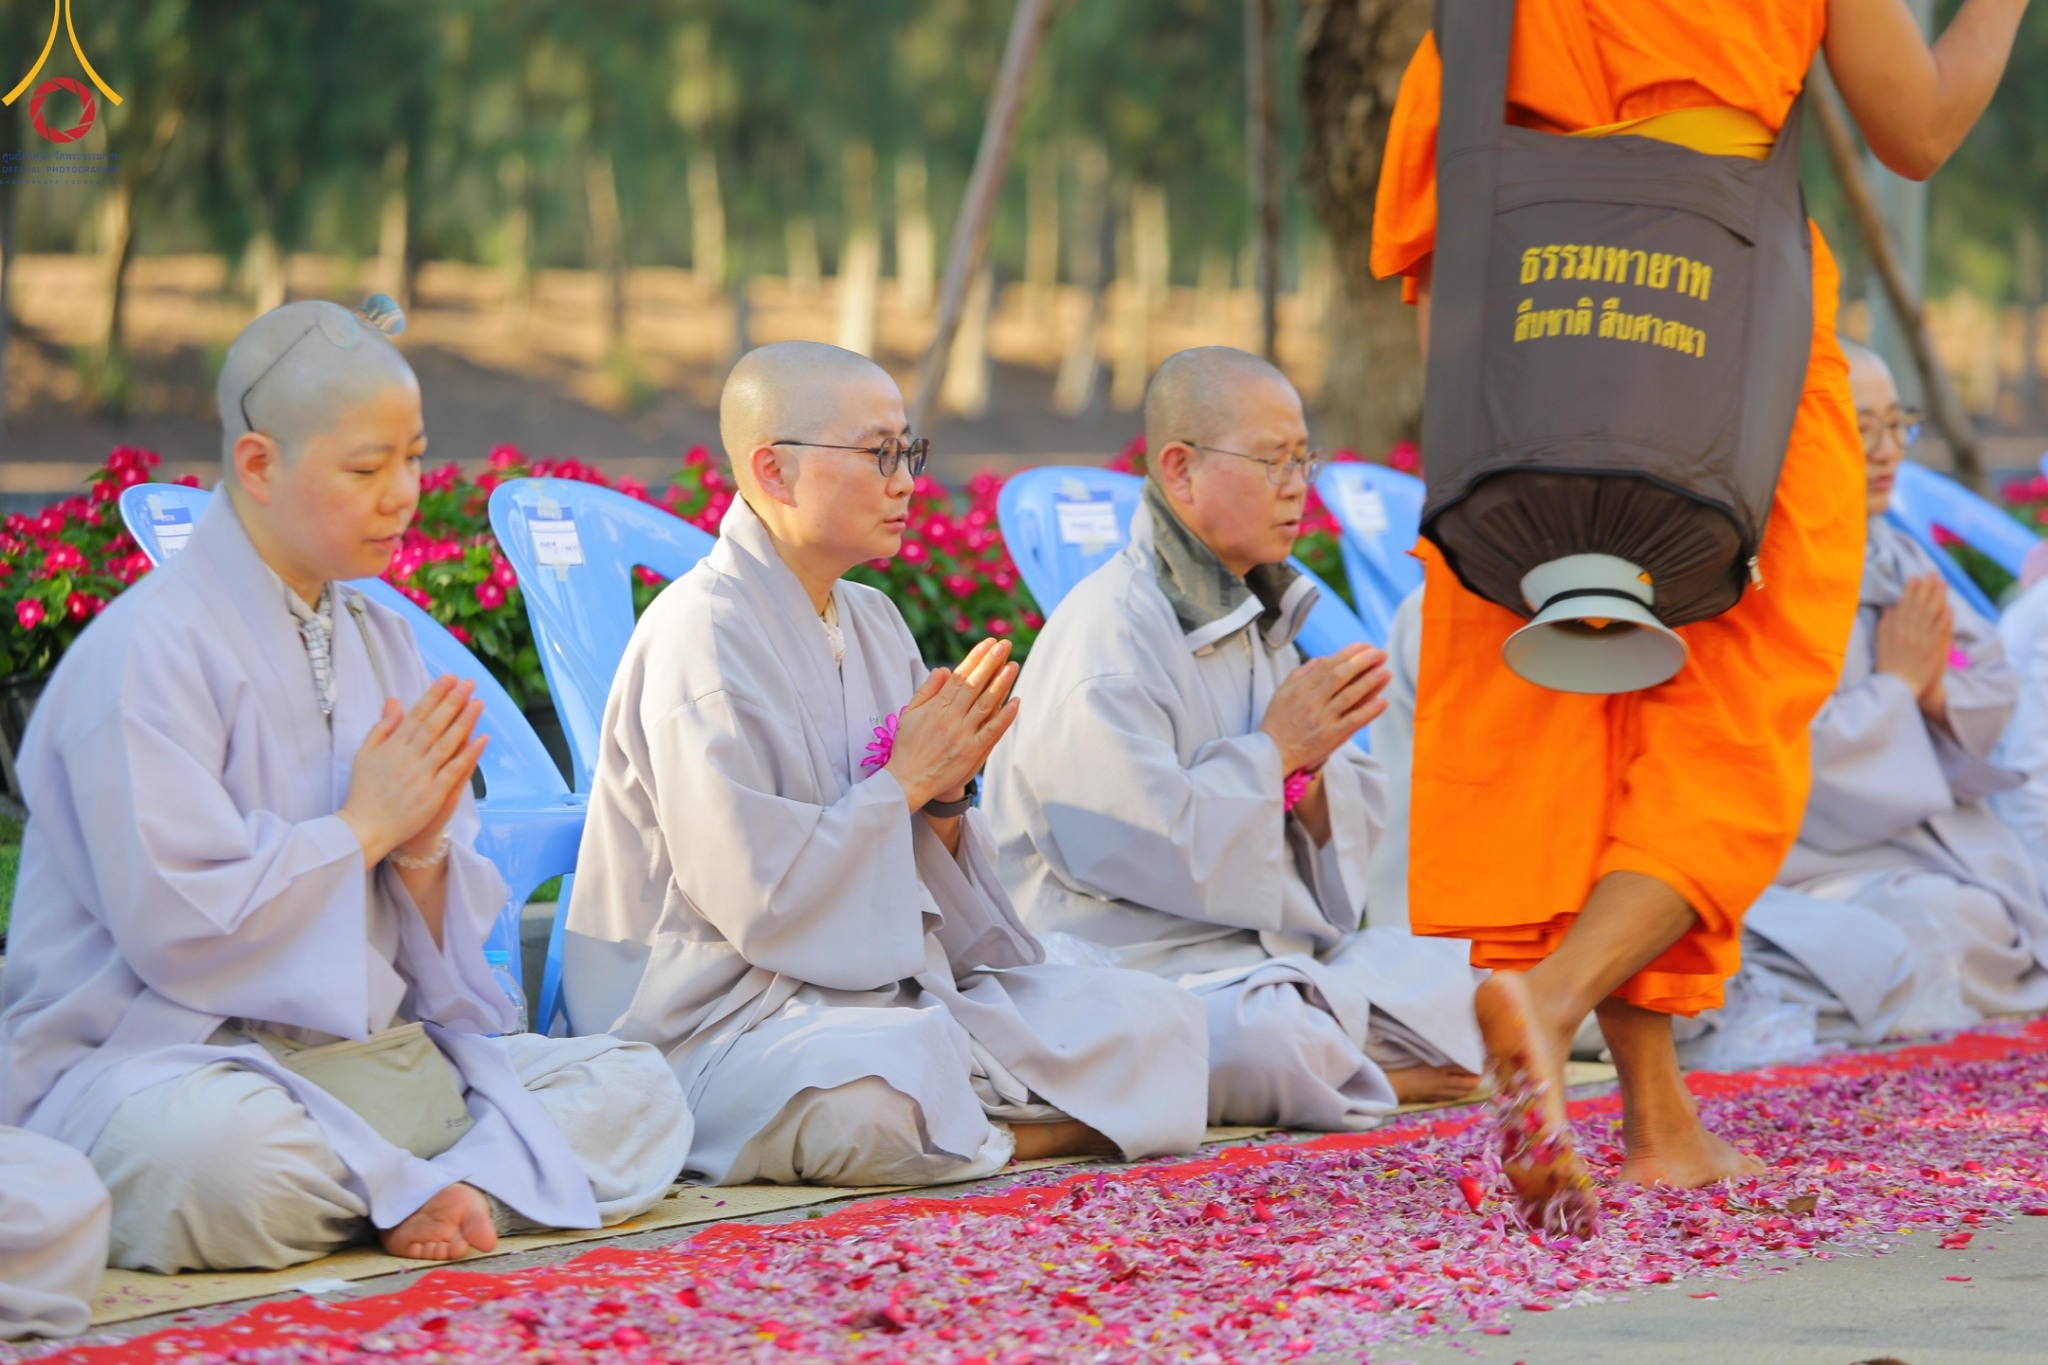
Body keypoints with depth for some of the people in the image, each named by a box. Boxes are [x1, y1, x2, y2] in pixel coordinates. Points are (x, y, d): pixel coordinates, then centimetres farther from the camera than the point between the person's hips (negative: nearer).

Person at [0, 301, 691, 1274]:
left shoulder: (384, 644, 14)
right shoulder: (151, 649, -10)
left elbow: (433, 964, 17)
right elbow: (178, 922, -21)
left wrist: (423, 849, -6)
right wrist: (364, 826, -9)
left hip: (359, 1049, 8)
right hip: (161, 1053, -7)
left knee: (639, 1092, -7)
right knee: (210, 1152, -42)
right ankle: (419, 1185, -16)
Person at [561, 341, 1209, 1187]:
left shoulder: (873, 624, 13)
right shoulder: (701, 634, -13)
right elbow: (755, 896, -20)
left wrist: (946, 793, -5)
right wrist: (903, 781, -11)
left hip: (884, 991, 8)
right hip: (729, 1015, -8)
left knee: (1158, 1023, -5)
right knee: (881, 1093, -39)